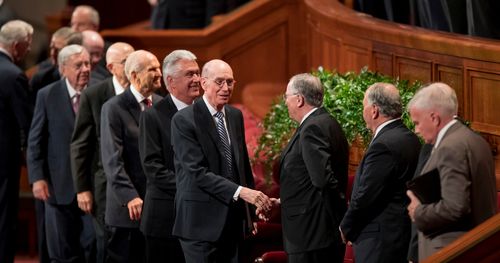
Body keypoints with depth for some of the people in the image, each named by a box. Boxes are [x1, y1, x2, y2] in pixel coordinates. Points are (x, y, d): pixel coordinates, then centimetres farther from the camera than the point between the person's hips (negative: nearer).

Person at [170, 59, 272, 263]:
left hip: (233, 221, 6)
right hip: (201, 222, -6)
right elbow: (197, 172, -19)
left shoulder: (235, 116, 12)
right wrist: (240, 192, -27)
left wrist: (251, 213, 18)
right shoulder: (184, 120, -11)